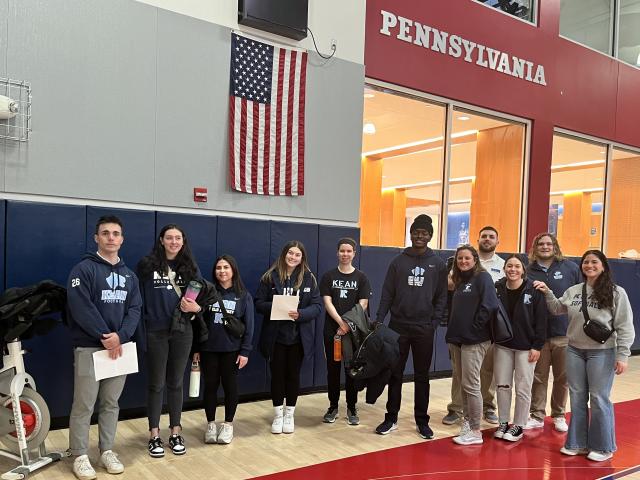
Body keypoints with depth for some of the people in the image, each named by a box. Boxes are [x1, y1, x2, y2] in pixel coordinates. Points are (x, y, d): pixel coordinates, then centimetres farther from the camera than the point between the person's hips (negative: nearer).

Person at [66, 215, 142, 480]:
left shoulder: (129, 275, 13)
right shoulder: (84, 269, -5)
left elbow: (135, 309, 5)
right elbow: (80, 307, -16)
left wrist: (120, 335, -12)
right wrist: (104, 336, -17)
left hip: (120, 346, 5)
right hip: (89, 348, -5)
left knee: (111, 404, 12)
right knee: (84, 405, 0)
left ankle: (107, 451, 24)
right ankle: (80, 456, 13)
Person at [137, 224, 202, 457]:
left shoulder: (191, 267, 6)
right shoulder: (147, 265, -3)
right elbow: (137, 297, -3)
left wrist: (196, 307, -13)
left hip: (182, 331, 3)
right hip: (155, 332, -2)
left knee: (176, 383, 12)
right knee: (156, 384, 7)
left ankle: (176, 433, 24)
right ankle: (154, 436, 19)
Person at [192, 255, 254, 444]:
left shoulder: (244, 296, 0)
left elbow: (248, 326, -1)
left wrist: (245, 351, -7)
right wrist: (196, 349, 2)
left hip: (232, 350, -1)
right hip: (208, 349, 1)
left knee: (230, 386, 7)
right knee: (210, 386, 7)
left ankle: (228, 424, 21)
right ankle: (211, 424, 21)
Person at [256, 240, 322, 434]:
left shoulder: (309, 278, 0)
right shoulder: (270, 277, -2)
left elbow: (317, 306, -3)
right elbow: (259, 303, -3)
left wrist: (300, 314, -21)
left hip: (299, 337, 1)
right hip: (275, 336, -1)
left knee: (293, 375, 10)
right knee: (277, 374, 8)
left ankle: (289, 415, 26)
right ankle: (278, 415, 23)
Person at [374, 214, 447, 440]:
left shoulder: (438, 264, 4)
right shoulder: (398, 262, 5)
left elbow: (441, 297, 3)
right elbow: (387, 294, 3)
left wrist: (433, 323, -6)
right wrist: (379, 320, -6)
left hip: (424, 329, 0)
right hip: (398, 327, 1)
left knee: (422, 376, 8)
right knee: (395, 374, 7)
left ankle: (422, 420, 20)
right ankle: (391, 418, 19)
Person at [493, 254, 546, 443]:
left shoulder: (533, 291, -9)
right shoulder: (497, 288, -2)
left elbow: (541, 320, -8)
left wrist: (537, 346, -11)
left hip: (526, 347, -3)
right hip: (502, 345, 3)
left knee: (523, 388, 4)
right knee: (502, 385, 9)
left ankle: (519, 426, 18)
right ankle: (503, 423, 23)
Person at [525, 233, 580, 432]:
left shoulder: (570, 268, 1)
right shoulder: (529, 272, 2)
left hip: (565, 334, 0)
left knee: (562, 378, 11)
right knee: (538, 377, 8)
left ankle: (559, 415, 28)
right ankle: (537, 416, 21)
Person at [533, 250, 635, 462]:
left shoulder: (616, 293, -7)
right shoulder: (573, 290, 6)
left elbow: (624, 327, -7)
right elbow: (558, 309, 18)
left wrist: (622, 355, -11)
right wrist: (547, 293, 3)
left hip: (602, 353, -5)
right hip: (574, 350, 5)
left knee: (599, 399, 2)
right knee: (577, 398, 12)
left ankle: (602, 447, 18)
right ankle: (577, 443, 25)